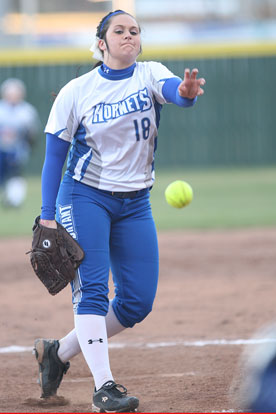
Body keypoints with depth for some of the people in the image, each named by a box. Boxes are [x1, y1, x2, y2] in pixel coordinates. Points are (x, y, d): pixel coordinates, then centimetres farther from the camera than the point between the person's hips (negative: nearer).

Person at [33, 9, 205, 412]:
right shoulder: (76, 92, -7)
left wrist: (186, 91, -53)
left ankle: (58, 351, 18)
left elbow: (174, 91, -27)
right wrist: (47, 218, -9)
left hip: (135, 204, 4)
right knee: (92, 288, -17)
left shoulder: (150, 75, -3)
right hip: (84, 197, -3)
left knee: (137, 302, 1)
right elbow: (54, 155, -3)